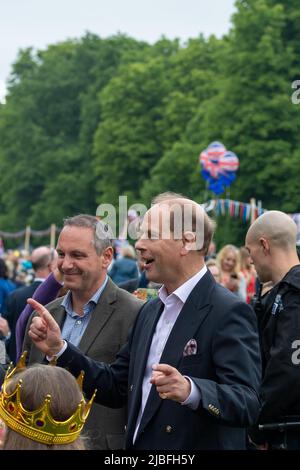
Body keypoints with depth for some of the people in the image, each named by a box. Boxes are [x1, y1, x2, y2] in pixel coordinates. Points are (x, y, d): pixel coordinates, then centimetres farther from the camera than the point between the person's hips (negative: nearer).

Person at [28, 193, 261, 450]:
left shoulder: (229, 312, -16)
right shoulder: (150, 311, 10)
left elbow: (247, 404, -24)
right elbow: (116, 387, 12)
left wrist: (190, 390, -40)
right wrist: (59, 349, 3)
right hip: (138, 446, 7)